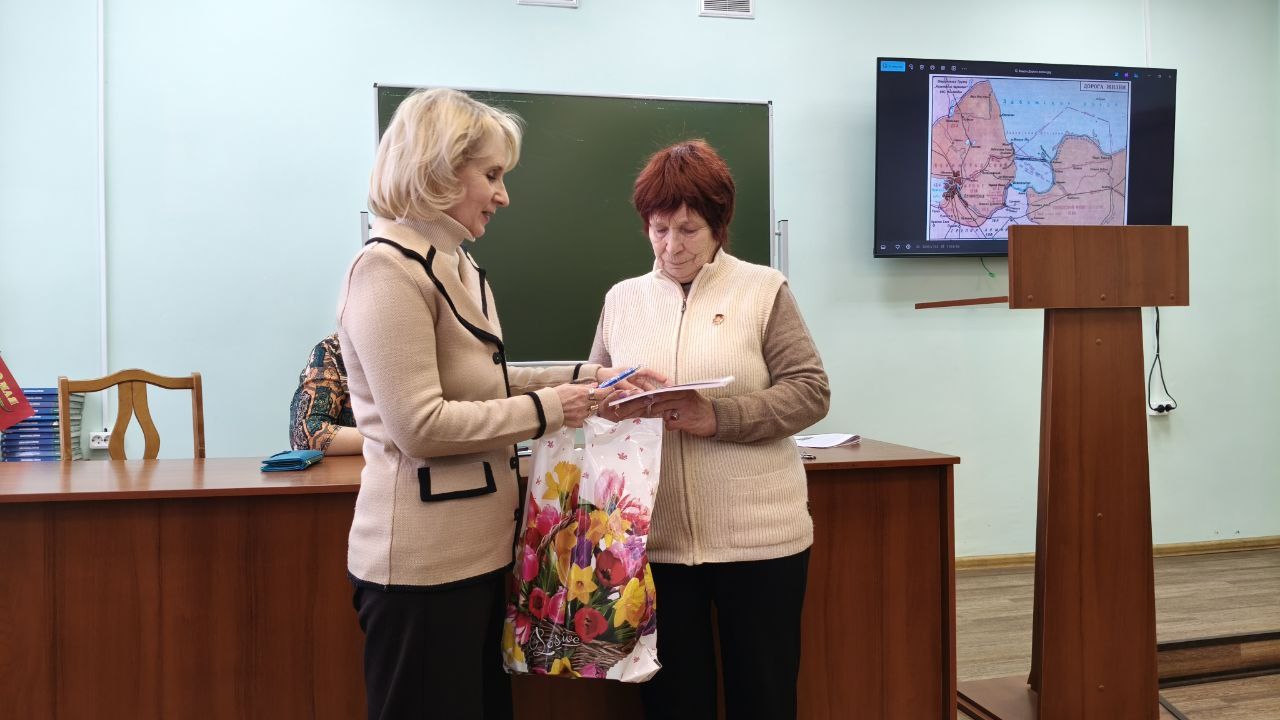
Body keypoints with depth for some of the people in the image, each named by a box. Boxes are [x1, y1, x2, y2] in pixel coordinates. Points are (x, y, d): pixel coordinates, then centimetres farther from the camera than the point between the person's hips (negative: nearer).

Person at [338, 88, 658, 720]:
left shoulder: (454, 265, 13)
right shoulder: (388, 269, -17)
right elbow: (421, 426, -23)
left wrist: (582, 376, 7)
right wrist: (547, 409, -16)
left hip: (474, 549, 10)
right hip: (424, 563, -9)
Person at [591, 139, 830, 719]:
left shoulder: (764, 290, 1)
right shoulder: (621, 299, 11)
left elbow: (810, 392, -6)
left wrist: (716, 417, -19)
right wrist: (611, 404, -12)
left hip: (757, 534, -2)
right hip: (654, 537, 3)